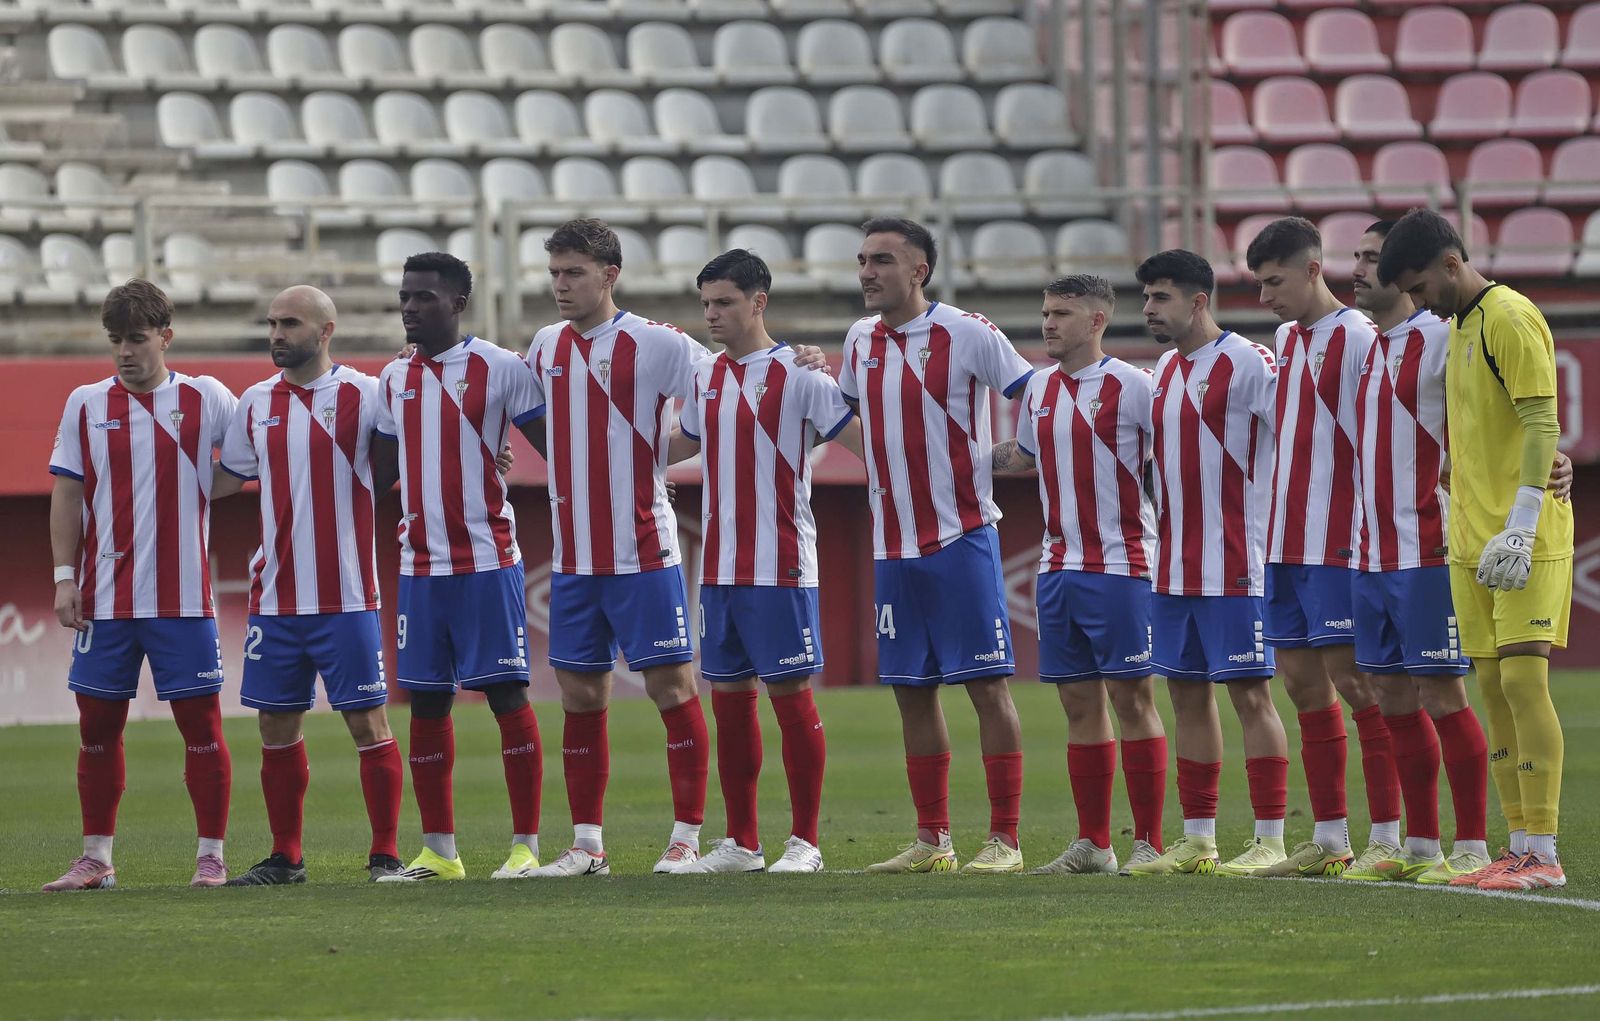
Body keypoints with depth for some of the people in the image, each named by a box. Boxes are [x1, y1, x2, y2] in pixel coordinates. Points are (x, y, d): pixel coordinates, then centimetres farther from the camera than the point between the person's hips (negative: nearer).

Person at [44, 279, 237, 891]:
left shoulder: (206, 399, 2)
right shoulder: (86, 405, 7)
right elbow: (67, 495, 7)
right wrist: (65, 577, 1)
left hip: (183, 596, -2)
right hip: (104, 598, 2)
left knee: (200, 722, -3)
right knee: (97, 725, 5)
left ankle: (211, 856, 5)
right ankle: (96, 858, 12)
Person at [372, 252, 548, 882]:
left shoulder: (499, 369, -4)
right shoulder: (393, 379, 12)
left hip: (487, 563, -6)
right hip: (419, 568, 6)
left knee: (508, 696, -5)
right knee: (426, 705, 6)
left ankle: (527, 846, -2)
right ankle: (438, 852, 12)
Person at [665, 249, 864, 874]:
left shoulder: (797, 375, -6)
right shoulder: (704, 379, 13)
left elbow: (864, 441, -7)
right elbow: (678, 447, 30)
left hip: (780, 566, -6)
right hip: (718, 567, 6)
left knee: (790, 693, -4)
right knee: (730, 696, 8)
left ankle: (804, 842, 1)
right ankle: (741, 844, 14)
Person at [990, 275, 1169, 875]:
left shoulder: (1132, 386, -7)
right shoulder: (1040, 390, 12)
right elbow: (1023, 454, 28)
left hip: (1120, 567, -6)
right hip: (1058, 570, 6)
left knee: (1131, 697, -5)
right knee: (1079, 702, 7)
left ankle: (1149, 844, -2)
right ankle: (1093, 845, 12)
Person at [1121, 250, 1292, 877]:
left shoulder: (1246, 362, -10)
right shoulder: (1163, 372, 15)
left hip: (1234, 567, -8)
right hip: (1173, 568, 8)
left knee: (1250, 693, -6)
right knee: (1187, 694, 9)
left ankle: (1270, 842, -3)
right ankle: (1197, 841, 15)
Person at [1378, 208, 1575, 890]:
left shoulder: (1511, 319, -11)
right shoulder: (1460, 326, 17)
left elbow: (1542, 426, -17)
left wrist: (1520, 527, -23)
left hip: (1523, 543, -9)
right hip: (1473, 542, 9)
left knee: (1523, 679, -12)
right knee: (1494, 688, 6)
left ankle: (1543, 854, -13)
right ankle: (1518, 849, 8)